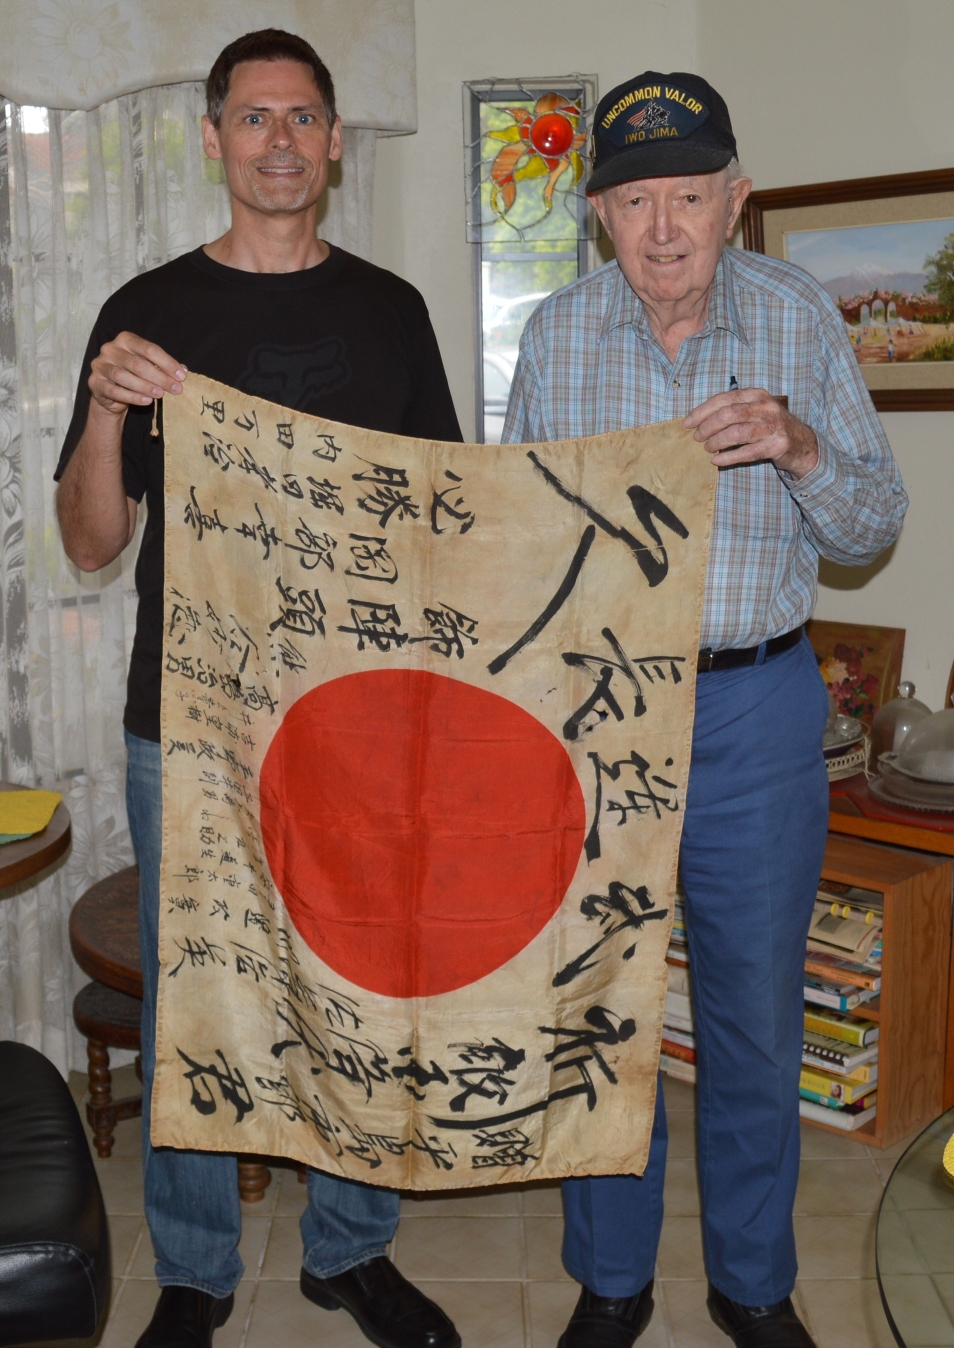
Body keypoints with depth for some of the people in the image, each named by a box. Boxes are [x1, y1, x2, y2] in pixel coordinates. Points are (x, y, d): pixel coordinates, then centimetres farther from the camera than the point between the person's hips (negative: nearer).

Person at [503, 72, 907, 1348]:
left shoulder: (801, 317, -1)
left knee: (758, 1013, 10)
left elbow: (875, 528, 1)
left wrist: (802, 449, -18)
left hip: (758, 709, 0)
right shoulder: (557, 332, 0)